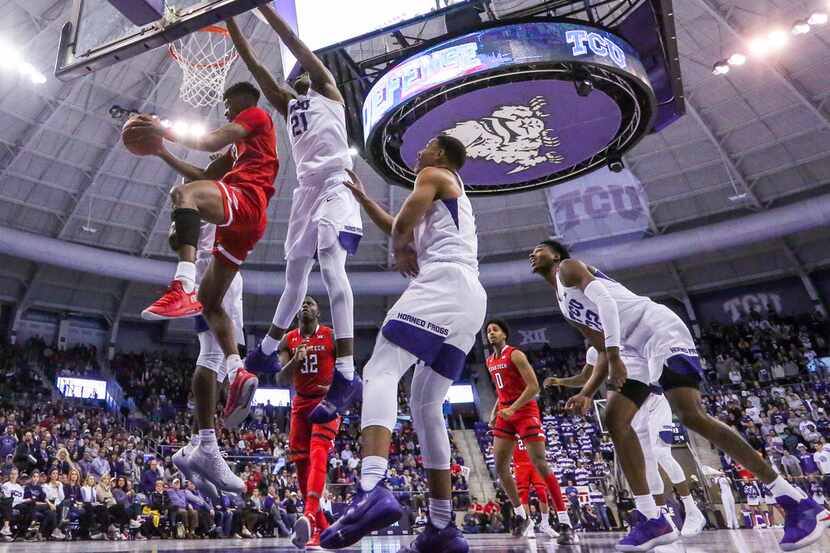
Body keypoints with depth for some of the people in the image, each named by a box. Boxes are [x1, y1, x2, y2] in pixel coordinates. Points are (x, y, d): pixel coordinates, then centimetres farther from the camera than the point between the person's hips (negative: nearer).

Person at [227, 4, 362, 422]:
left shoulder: (327, 88, 16)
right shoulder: (287, 104, 31)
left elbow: (296, 45, 6)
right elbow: (253, 64, 27)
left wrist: (263, 7, 9)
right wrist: (231, 20, 24)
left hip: (335, 181, -7)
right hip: (306, 187, 7)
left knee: (331, 264, -25)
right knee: (295, 275, 14)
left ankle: (346, 376, -35)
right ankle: (267, 349, 29)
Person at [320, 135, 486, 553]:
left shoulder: (434, 175, 11)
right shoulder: (454, 197, 37)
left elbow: (401, 225, -4)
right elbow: (399, 228, 43)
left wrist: (400, 251, 16)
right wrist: (361, 197, 45)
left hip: (443, 284, -9)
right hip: (471, 299, 9)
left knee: (380, 372, -19)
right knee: (426, 407, 7)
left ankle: (372, 490, -38)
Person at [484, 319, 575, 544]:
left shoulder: (515, 355, -11)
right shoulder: (490, 361, 13)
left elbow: (533, 386, -18)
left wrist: (513, 408, -23)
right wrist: (495, 412, 13)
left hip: (525, 411, -8)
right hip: (505, 412, 8)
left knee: (540, 464, -12)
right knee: (500, 467, 3)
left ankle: (566, 525, -8)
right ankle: (521, 516, 19)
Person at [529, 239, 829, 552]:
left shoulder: (568, 267, 2)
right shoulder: (565, 304, 26)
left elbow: (604, 299, -17)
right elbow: (603, 352, 25)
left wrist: (615, 358, -26)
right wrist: (586, 394, 13)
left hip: (661, 332, -9)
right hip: (642, 347, 9)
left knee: (691, 416, -19)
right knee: (615, 418, -1)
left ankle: (798, 502, -8)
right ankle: (654, 520, 0)